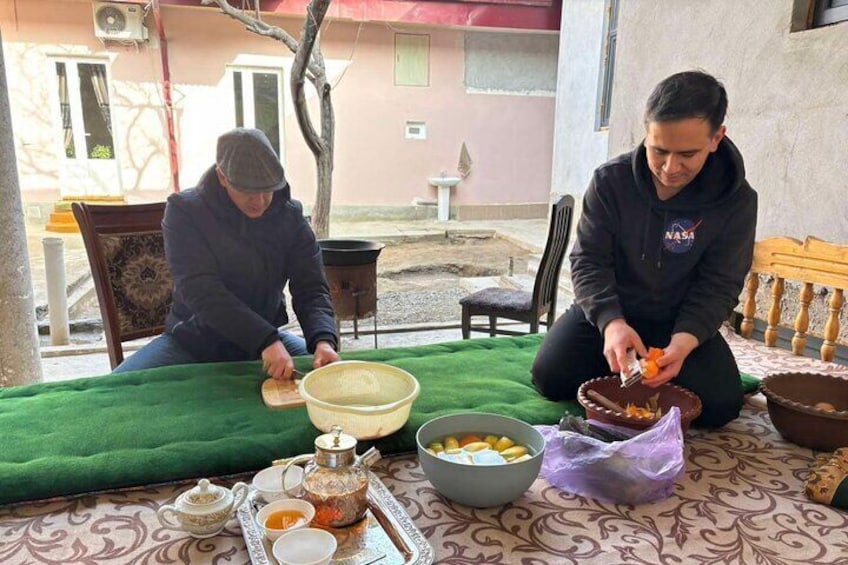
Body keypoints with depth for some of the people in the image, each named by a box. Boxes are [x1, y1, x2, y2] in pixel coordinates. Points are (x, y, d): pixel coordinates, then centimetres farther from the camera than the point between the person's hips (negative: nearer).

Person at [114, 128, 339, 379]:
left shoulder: (290, 216, -5)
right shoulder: (185, 211, -13)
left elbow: (311, 289, -9)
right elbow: (200, 291, -24)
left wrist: (323, 340, -31)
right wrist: (266, 341, -36)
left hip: (265, 338, 2)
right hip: (194, 341, -2)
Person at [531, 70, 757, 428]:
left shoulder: (737, 200, -14)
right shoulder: (610, 180, -16)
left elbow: (719, 285, -11)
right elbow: (589, 260, -14)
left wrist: (684, 341, -30)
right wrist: (611, 322, -32)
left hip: (680, 320, 0)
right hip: (606, 311, 0)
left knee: (720, 405, -19)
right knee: (551, 378, -19)